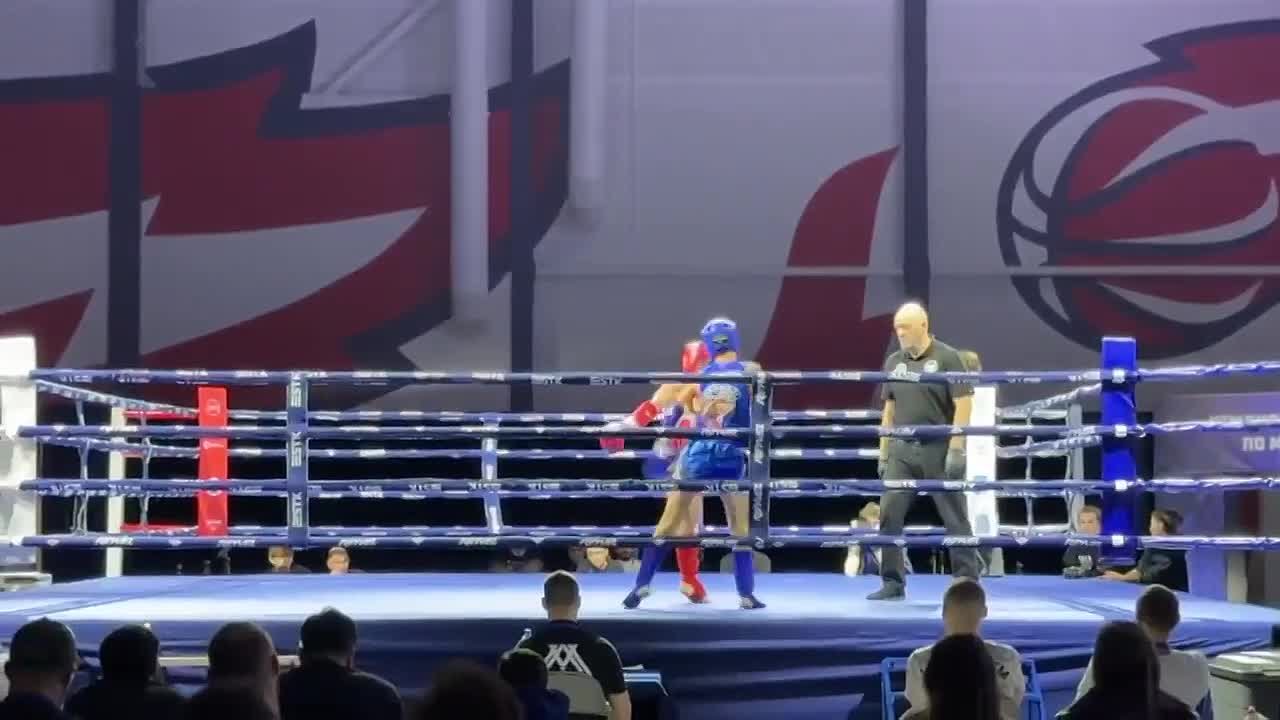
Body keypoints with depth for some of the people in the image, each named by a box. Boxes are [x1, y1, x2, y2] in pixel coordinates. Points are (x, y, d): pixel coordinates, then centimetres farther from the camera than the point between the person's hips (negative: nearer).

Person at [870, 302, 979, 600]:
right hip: (902, 450, 5)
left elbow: (963, 404, -9)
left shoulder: (946, 357, -6)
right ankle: (892, 583, 7)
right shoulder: (894, 362, 10)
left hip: (939, 450, -5)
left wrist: (956, 450, -15)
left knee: (955, 520, 1)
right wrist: (883, 453, 12)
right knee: (889, 516, -2)